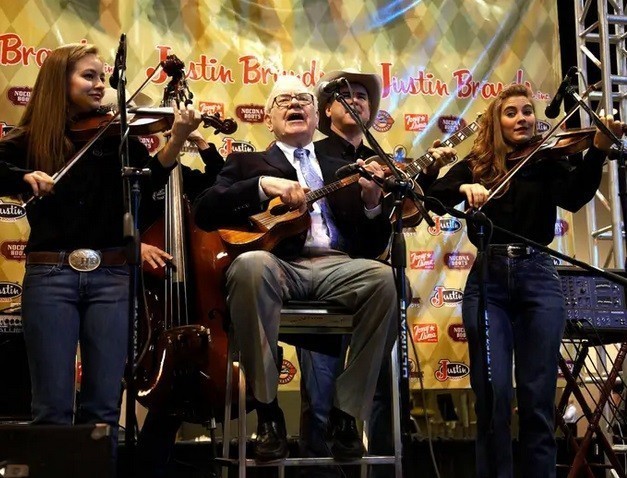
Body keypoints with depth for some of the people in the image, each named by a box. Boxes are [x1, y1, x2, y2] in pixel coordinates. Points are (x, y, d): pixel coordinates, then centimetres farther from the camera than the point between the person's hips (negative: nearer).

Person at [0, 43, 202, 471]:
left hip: (111, 277, 1)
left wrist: (178, 139, -22)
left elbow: (151, 178, -6)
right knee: (53, 407, 1)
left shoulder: (115, 137, 8)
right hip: (50, 276, -1)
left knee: (105, 405, 2)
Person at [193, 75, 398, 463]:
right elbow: (204, 212, 3)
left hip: (336, 266, 2)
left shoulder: (343, 170, 27)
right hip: (280, 266, -2)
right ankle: (268, 412, -25)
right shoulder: (248, 164, 22)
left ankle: (346, 411, -19)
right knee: (251, 265, -37)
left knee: (382, 276, -31)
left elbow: (373, 248, 18)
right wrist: (263, 185, -9)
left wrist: (372, 202, -1)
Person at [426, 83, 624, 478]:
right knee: (493, 394, -5)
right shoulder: (476, 165, 11)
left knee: (538, 397, -1)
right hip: (487, 280, 0)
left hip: (538, 278, 0)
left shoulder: (548, 161, 8)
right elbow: (433, 199, -1)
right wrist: (464, 187, -20)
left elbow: (575, 196, -13)